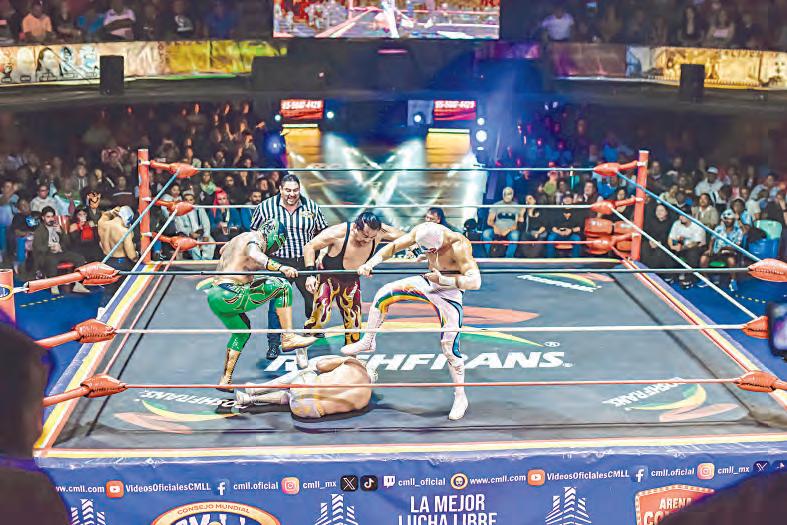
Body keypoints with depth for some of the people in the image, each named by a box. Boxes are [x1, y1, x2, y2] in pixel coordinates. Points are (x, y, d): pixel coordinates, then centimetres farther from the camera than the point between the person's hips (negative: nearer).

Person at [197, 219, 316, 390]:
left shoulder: (237, 239, 26)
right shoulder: (256, 237, -2)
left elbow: (223, 249, 48)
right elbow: (253, 255, -27)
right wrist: (280, 267, -38)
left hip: (214, 298, 10)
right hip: (230, 294, -10)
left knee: (242, 330, 31)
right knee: (282, 287, -7)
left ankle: (225, 380, 33)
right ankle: (288, 337, -10)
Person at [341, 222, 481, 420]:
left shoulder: (459, 246, -34)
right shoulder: (422, 232, -18)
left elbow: (475, 281, -39)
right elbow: (394, 246, -8)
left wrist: (442, 280, -45)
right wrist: (371, 263, -21)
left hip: (449, 293, -6)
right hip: (427, 281, 6)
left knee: (449, 347, -7)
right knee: (383, 294, -2)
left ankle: (460, 397, 8)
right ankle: (368, 341, 18)